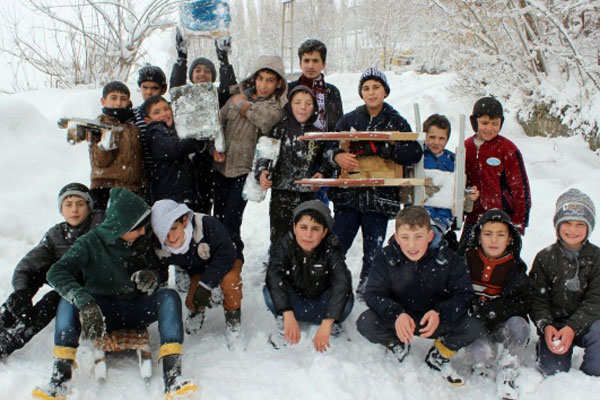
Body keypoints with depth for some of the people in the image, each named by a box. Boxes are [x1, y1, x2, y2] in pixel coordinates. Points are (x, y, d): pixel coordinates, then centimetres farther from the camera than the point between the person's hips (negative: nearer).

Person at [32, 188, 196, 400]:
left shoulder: (142, 241, -1)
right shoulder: (92, 242, -12)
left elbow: (161, 271, 10)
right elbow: (56, 273, -25)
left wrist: (152, 276, -17)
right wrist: (85, 303, -41)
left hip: (138, 309, 2)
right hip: (103, 310, -2)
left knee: (169, 296, -26)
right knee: (69, 301, -29)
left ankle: (172, 379, -38)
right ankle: (59, 379, -35)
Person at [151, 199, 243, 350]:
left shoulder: (207, 225, -40)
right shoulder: (161, 249, -23)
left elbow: (226, 254, -34)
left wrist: (206, 284, -35)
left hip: (226, 263, -4)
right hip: (199, 270, 4)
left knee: (229, 280, -36)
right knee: (192, 302, -17)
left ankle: (233, 324, -13)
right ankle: (197, 311, 23)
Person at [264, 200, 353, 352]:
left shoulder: (331, 248, -26)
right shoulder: (285, 244, -23)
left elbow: (342, 282, -39)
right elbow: (274, 276, -37)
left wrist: (326, 324, -49)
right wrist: (288, 316, -51)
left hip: (321, 302, 0)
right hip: (295, 299, 1)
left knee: (346, 300, -32)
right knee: (270, 291, -30)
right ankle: (283, 326, -7)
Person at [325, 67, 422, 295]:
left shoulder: (396, 122, 5)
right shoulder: (349, 120, 10)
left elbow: (415, 153, -9)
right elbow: (329, 148, 6)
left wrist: (377, 149, -20)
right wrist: (337, 156, -18)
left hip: (380, 197, -1)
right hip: (348, 195, 1)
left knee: (373, 251, 6)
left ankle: (367, 289, 21)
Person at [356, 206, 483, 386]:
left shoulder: (448, 259, -14)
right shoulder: (385, 257, -14)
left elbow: (464, 294, -14)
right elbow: (373, 294, -16)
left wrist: (440, 314, -35)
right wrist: (396, 315, -37)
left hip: (434, 321, 0)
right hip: (398, 320, 0)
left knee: (475, 326, -25)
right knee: (365, 323, -28)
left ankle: (439, 356, 8)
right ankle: (398, 346, 9)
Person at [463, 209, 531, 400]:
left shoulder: (516, 267, -2)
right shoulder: (468, 259, -3)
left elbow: (522, 305, -10)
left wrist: (489, 310, -23)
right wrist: (471, 308, -20)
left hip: (502, 325, 1)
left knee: (519, 325, -32)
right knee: (480, 354, -30)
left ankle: (506, 377, -12)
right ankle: (480, 370, 10)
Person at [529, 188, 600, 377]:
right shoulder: (545, 257, -1)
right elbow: (537, 299, -2)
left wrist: (572, 328, -24)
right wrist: (546, 327, -21)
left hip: (584, 323, 0)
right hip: (553, 324, 0)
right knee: (553, 369, -17)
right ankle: (543, 348, 18)